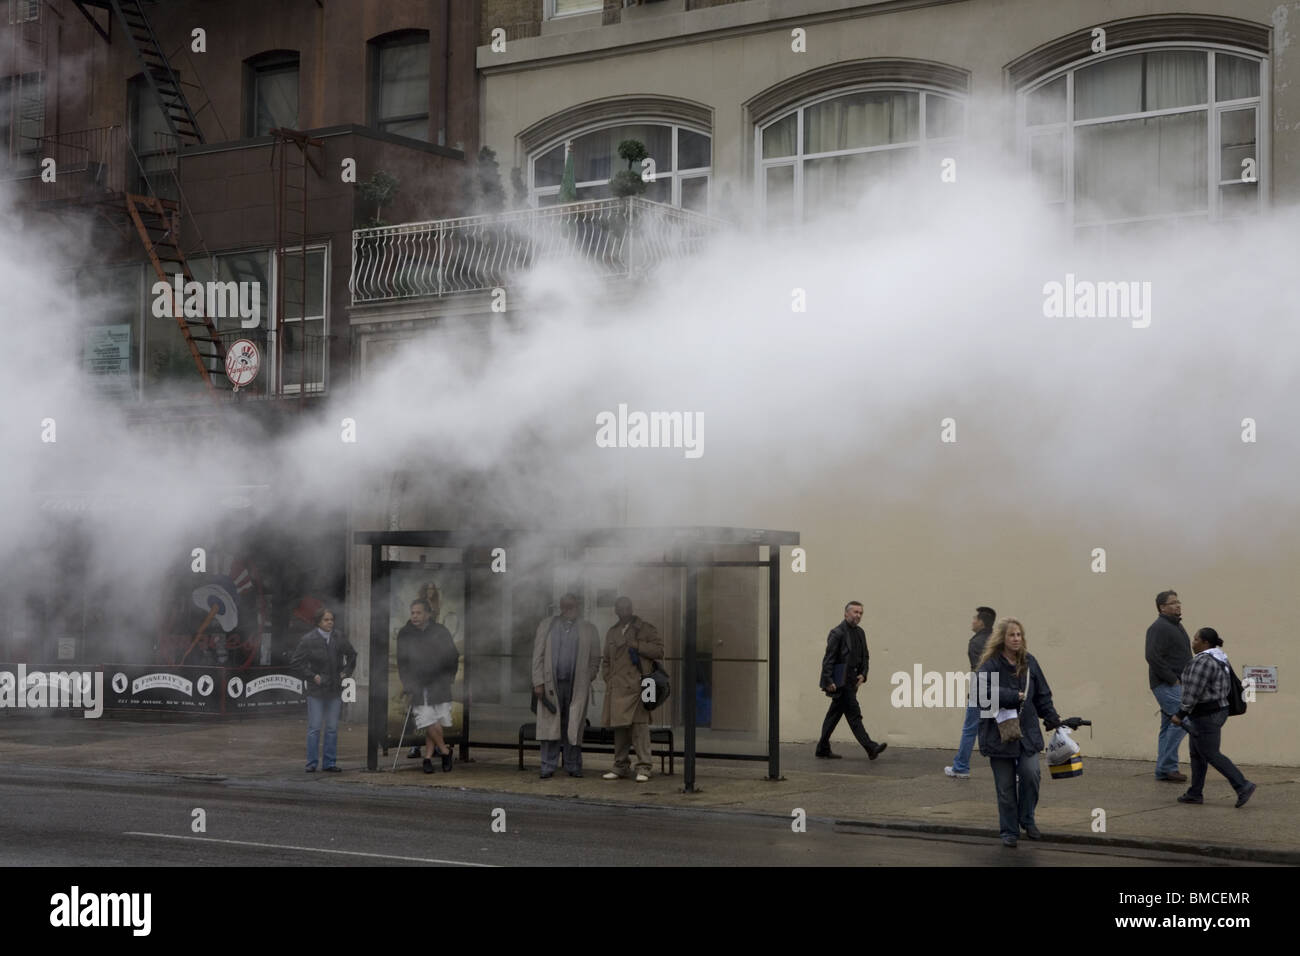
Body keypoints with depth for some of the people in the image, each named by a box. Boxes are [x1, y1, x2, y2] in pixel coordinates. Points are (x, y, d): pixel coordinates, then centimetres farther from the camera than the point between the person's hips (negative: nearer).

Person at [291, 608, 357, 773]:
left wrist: (346, 672, 9)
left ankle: (330, 762, 13)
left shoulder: (339, 639, 5)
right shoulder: (308, 640, -8)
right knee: (314, 728, -2)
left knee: (332, 728, 7)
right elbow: (295, 662, -5)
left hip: (335, 690, 4)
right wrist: (311, 676, -9)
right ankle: (311, 763, 5)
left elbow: (352, 655, 21)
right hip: (316, 690, -4)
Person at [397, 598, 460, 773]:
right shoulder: (404, 634, 5)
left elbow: (453, 657, 13)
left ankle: (428, 756, 11)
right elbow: (401, 662, 10)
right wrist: (406, 683, 2)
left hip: (439, 686, 0)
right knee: (429, 722, -11)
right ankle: (444, 750, 5)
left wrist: (448, 678, 9)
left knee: (435, 723, -3)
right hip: (417, 687, 0)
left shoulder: (441, 632, 3)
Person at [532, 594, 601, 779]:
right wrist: (538, 682, -3)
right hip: (551, 685, 0)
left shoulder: (588, 629, 12)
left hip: (577, 685, 0)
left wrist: (587, 680, 4)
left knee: (573, 727, 1)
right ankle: (548, 768, -1)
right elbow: (538, 656, 6)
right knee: (550, 726, -4)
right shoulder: (546, 626, 12)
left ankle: (573, 767, 8)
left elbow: (595, 659, 12)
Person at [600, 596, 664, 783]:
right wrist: (608, 679, 12)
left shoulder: (645, 629, 6)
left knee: (639, 725, -11)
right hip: (617, 688, 5)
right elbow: (606, 660, 25)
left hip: (637, 686, -5)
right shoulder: (612, 633, 20)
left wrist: (636, 645, -10)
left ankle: (643, 767, -9)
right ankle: (620, 766, 14)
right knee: (619, 727, 7)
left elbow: (659, 650, -3)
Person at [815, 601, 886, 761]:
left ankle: (823, 749, 19)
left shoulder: (860, 633, 14)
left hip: (851, 680, 8)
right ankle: (870, 748, -10)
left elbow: (865, 656, 21)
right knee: (853, 713, -8)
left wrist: (863, 674, 5)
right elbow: (828, 659, -13)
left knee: (834, 714, 12)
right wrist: (828, 681, -18)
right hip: (840, 681, -8)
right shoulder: (837, 633, -10)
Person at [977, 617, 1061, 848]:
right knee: (1005, 786, 2)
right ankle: (1009, 831, 17)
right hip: (999, 732, -3)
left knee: (1030, 773, -14)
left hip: (1027, 731, 3)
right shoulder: (991, 664, -8)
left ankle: (1027, 819, 10)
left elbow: (1042, 695, 15)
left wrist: (1052, 719, 10)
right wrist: (1013, 697, -23)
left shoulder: (1029, 662, 7)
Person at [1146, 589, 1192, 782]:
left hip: (1177, 684, 10)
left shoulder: (1177, 626, 20)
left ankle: (1163, 770, 13)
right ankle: (1167, 766, -13)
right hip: (1166, 685, -10)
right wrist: (1172, 678, -19)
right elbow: (1153, 657, -21)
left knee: (1168, 726, 10)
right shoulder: (1159, 628, -12)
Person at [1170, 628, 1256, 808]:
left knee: (1211, 755, -3)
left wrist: (1180, 715, -18)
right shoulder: (1220, 660, 9)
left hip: (1205, 716, -10)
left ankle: (1243, 786, -5)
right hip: (1216, 711, 10)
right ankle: (1195, 793, 18)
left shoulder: (1202, 662, -21)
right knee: (1196, 753, 15)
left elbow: (1193, 692, -23)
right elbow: (1226, 688, 16)